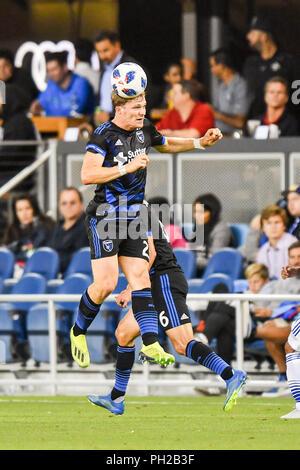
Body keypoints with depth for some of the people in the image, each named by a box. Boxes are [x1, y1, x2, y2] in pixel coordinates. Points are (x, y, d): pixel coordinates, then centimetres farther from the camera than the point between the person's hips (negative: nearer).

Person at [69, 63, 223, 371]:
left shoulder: (145, 130, 9)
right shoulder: (104, 135, -12)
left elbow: (166, 145, 32)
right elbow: (87, 175, -23)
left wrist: (201, 142, 20)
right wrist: (127, 167, -26)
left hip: (133, 217, 6)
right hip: (104, 217, -6)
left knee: (140, 278, -5)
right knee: (106, 283, -14)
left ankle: (150, 345, -10)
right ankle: (78, 332, 9)